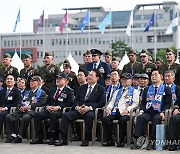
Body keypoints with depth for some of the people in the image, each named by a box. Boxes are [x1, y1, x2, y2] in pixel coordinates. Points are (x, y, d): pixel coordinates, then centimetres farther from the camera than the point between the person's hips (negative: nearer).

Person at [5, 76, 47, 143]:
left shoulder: (42, 93, 8)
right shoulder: (27, 92, 29)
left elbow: (40, 104, -7)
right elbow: (20, 103, 26)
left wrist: (29, 107, -15)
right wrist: (20, 107, 1)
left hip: (31, 111, -6)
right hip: (22, 110, 6)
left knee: (25, 118, -40)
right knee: (8, 117, -17)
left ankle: (19, 136, -28)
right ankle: (13, 135, -12)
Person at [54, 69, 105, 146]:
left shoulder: (100, 89, 10)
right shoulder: (82, 87, 24)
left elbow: (102, 102, -2)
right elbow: (76, 100, 18)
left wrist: (90, 107, -16)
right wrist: (77, 107, -6)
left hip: (90, 110, -4)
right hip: (79, 110, 4)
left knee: (89, 116, -39)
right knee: (65, 115, -22)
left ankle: (86, 139, -25)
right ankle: (63, 139, -22)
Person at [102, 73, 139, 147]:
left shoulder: (134, 91, 14)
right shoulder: (117, 92, 32)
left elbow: (135, 103, 2)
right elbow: (112, 102, 25)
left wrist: (128, 109, -15)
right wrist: (109, 108, 2)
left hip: (125, 113, -5)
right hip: (115, 111, 5)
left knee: (122, 120, -38)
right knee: (105, 119, -23)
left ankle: (121, 141, -23)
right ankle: (109, 140, -15)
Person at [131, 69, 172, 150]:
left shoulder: (166, 89, 13)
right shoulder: (147, 89, 24)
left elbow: (168, 103, 4)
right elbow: (143, 102, 17)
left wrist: (163, 112, -13)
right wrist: (141, 110, -3)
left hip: (158, 113, -3)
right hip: (148, 112, 3)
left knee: (156, 119, -36)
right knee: (140, 117, -29)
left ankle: (152, 141, -37)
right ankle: (136, 140, -37)